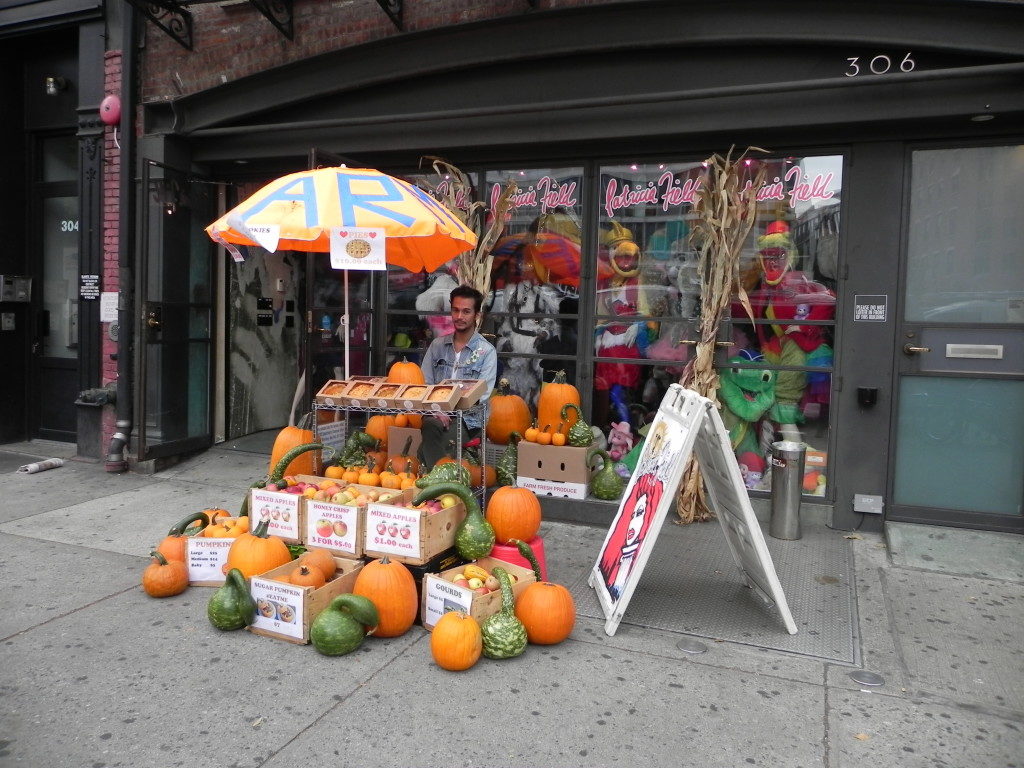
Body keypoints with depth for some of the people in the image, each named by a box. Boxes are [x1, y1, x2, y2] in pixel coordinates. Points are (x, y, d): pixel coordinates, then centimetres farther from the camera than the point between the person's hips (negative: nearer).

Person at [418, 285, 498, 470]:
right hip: (436, 414, 3)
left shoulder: (487, 351, 2)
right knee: (431, 425, -34)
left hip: (468, 418, -3)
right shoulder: (438, 345, 15)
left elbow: (481, 396, -7)